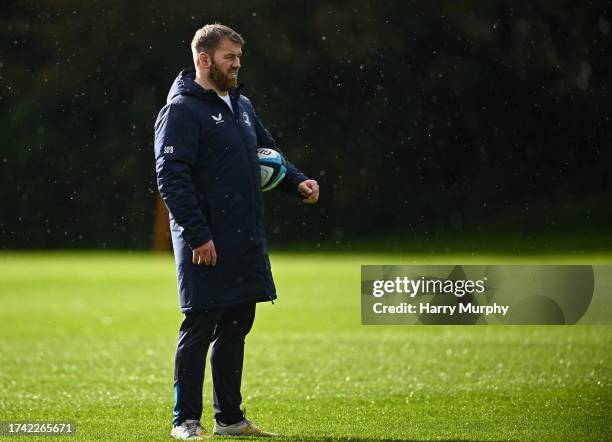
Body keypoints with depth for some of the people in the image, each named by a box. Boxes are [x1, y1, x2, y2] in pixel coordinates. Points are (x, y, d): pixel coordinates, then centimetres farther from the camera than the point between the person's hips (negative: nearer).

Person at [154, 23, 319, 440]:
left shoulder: (241, 105, 17)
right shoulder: (182, 110, -10)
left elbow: (269, 152, 27)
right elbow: (171, 178, -17)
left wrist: (297, 181, 8)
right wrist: (198, 235, -21)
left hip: (246, 242, 8)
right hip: (207, 245, -8)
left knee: (236, 328, 13)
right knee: (199, 329, -3)